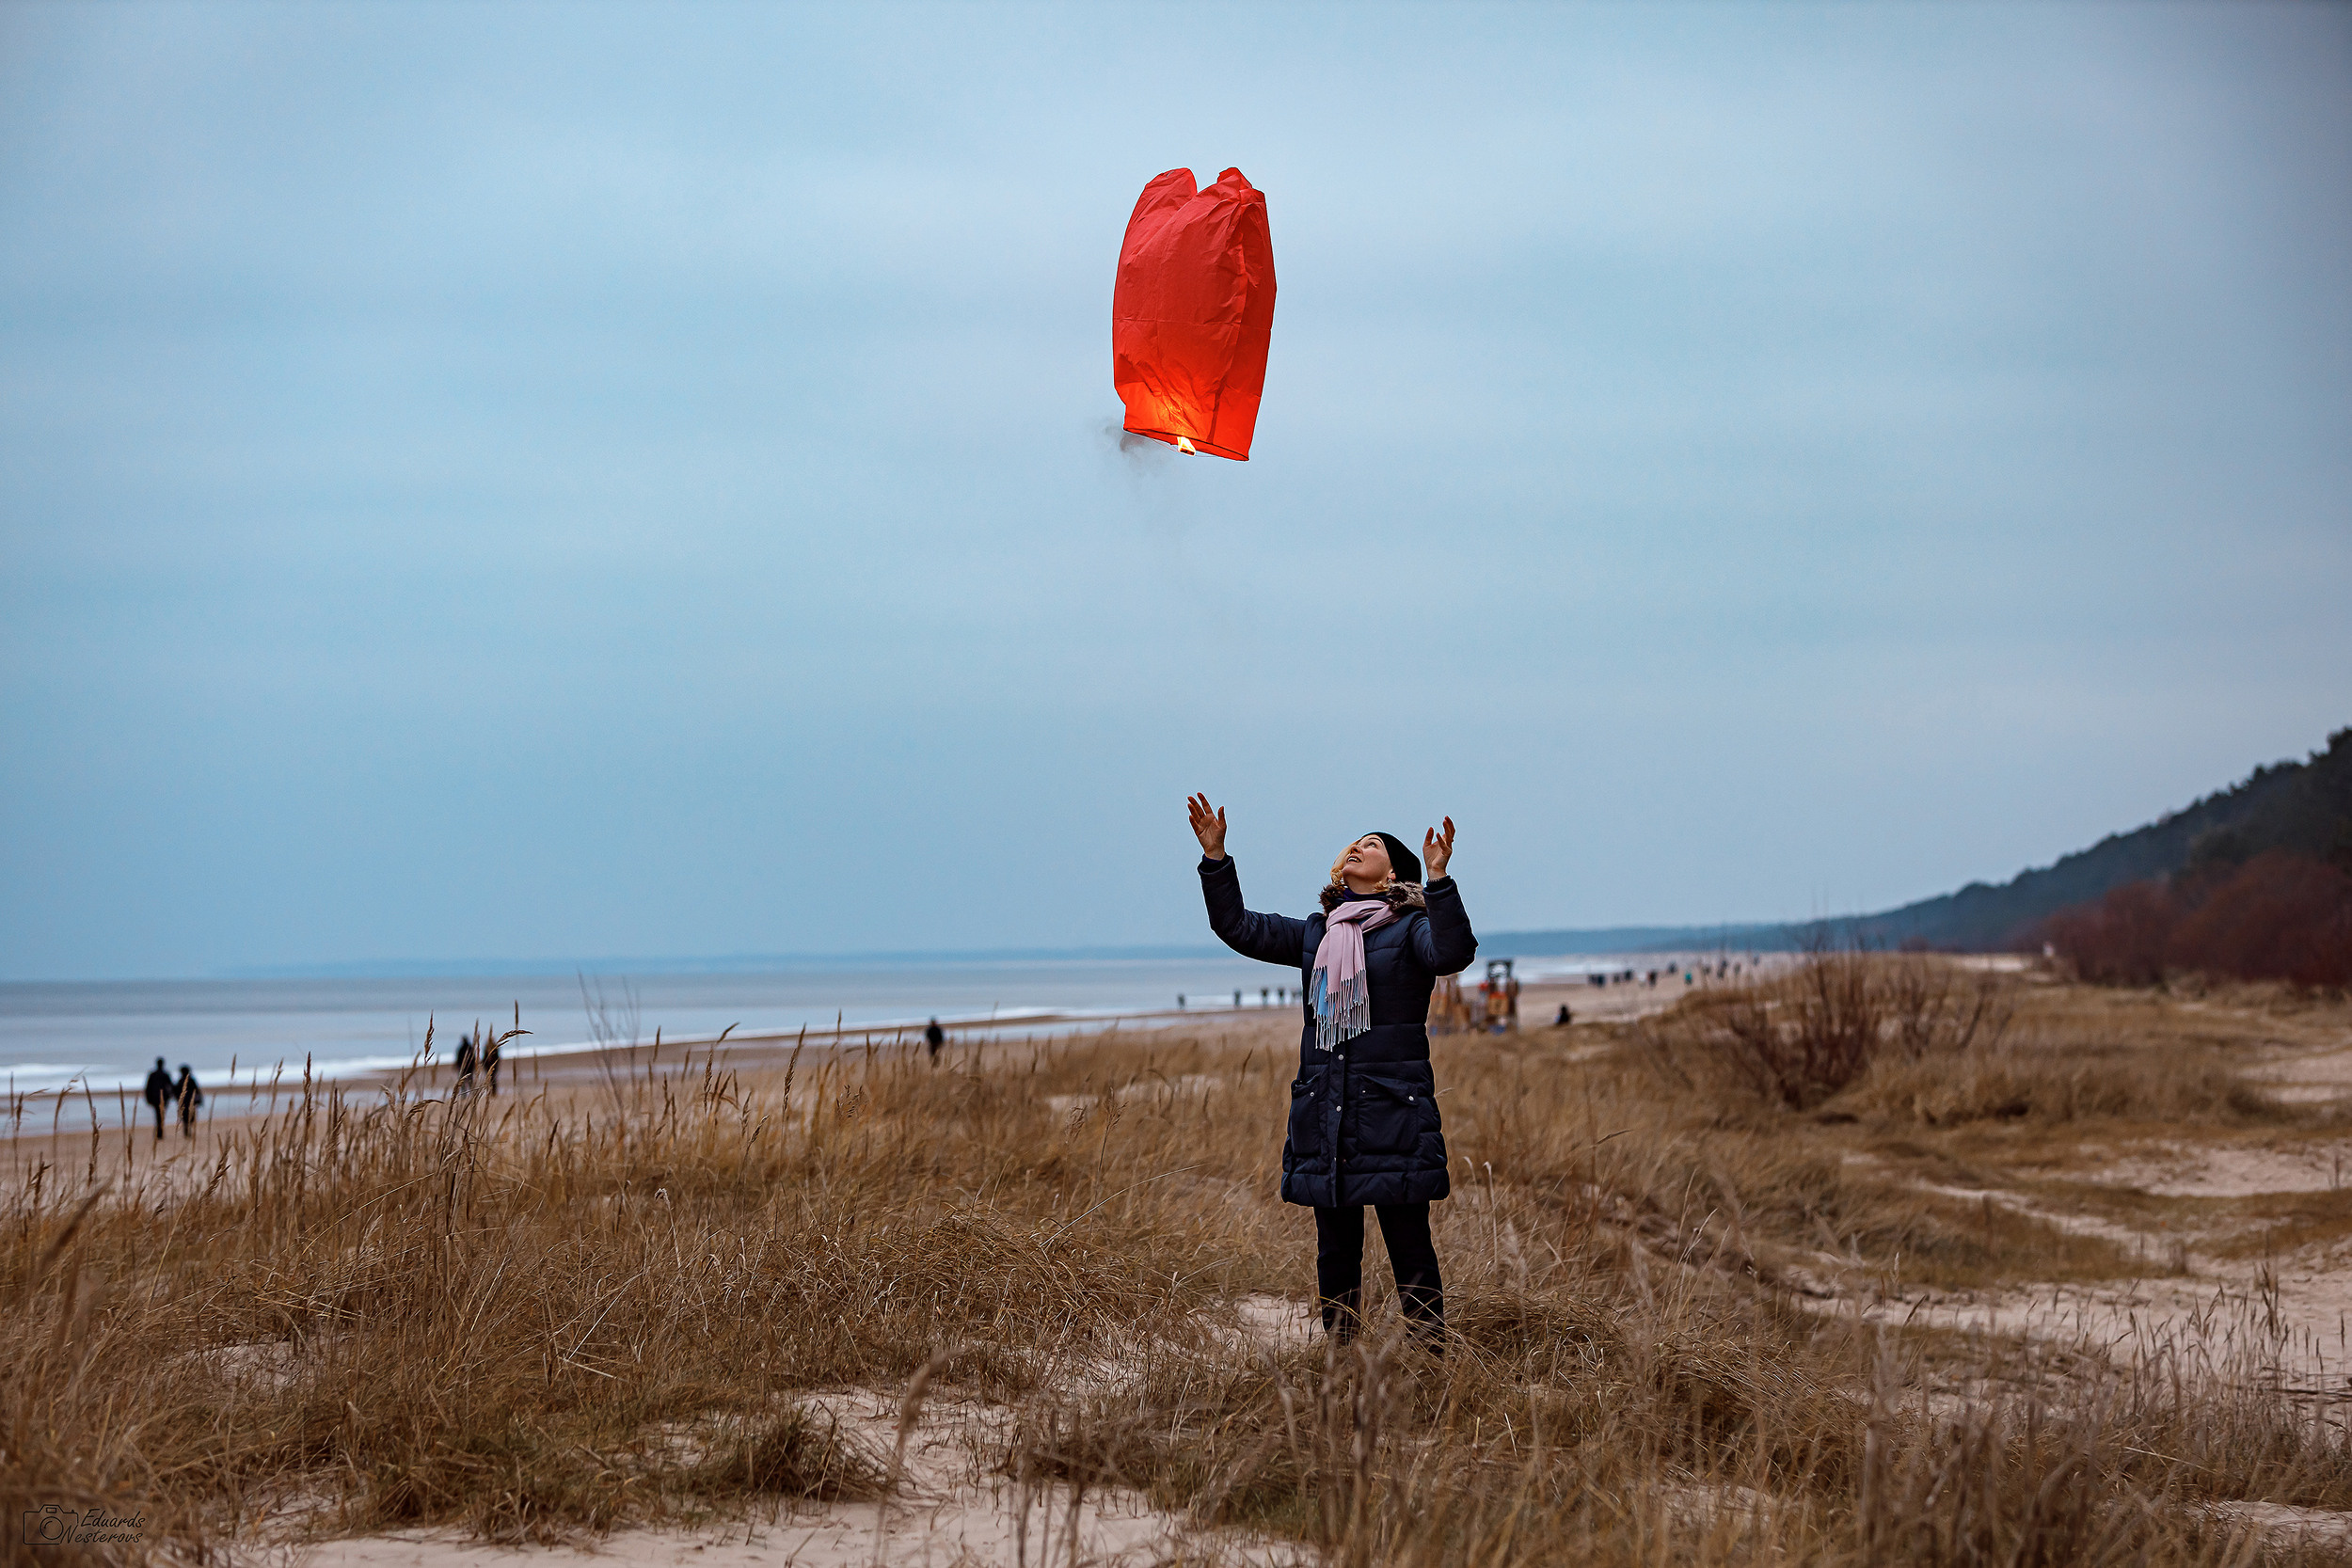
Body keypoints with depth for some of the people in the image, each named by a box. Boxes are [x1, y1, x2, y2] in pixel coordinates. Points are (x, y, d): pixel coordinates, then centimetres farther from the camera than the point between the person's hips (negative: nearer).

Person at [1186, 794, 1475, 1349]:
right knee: (1336, 1250, 8)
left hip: (1393, 1111, -5)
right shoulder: (1316, 935, 16)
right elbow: (1238, 927, 14)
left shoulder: (1411, 929, 0)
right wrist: (1215, 857, 4)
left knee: (1409, 1247, -4)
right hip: (1325, 1111, 5)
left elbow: (1453, 953, -20)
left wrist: (1439, 880, -31)